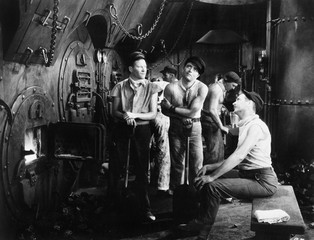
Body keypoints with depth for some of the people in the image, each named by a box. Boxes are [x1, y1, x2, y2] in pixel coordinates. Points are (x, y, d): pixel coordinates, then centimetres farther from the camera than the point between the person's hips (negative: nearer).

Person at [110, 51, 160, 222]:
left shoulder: (151, 88, 2)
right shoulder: (120, 87, 2)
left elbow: (153, 114, -1)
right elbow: (114, 111, 4)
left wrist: (135, 115, -15)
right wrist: (124, 115, -17)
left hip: (142, 129, 0)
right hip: (122, 129, 1)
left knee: (142, 169, 1)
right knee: (118, 164, 6)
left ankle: (145, 208, 12)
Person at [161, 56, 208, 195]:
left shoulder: (202, 88, -12)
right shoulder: (171, 87, -10)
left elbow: (193, 112, -17)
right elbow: (165, 111, -5)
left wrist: (172, 107, -11)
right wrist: (184, 114, -15)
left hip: (194, 127, 0)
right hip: (176, 128, 1)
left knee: (197, 163, 1)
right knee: (176, 162, 9)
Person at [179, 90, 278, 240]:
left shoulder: (256, 126, -15)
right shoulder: (245, 126, 15)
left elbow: (239, 156, -24)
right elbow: (238, 159, 15)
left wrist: (212, 176, -20)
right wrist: (211, 167, 6)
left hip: (262, 181, -9)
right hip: (248, 176, 9)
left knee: (213, 186, -21)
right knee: (206, 181, 2)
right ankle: (201, 223, 6)